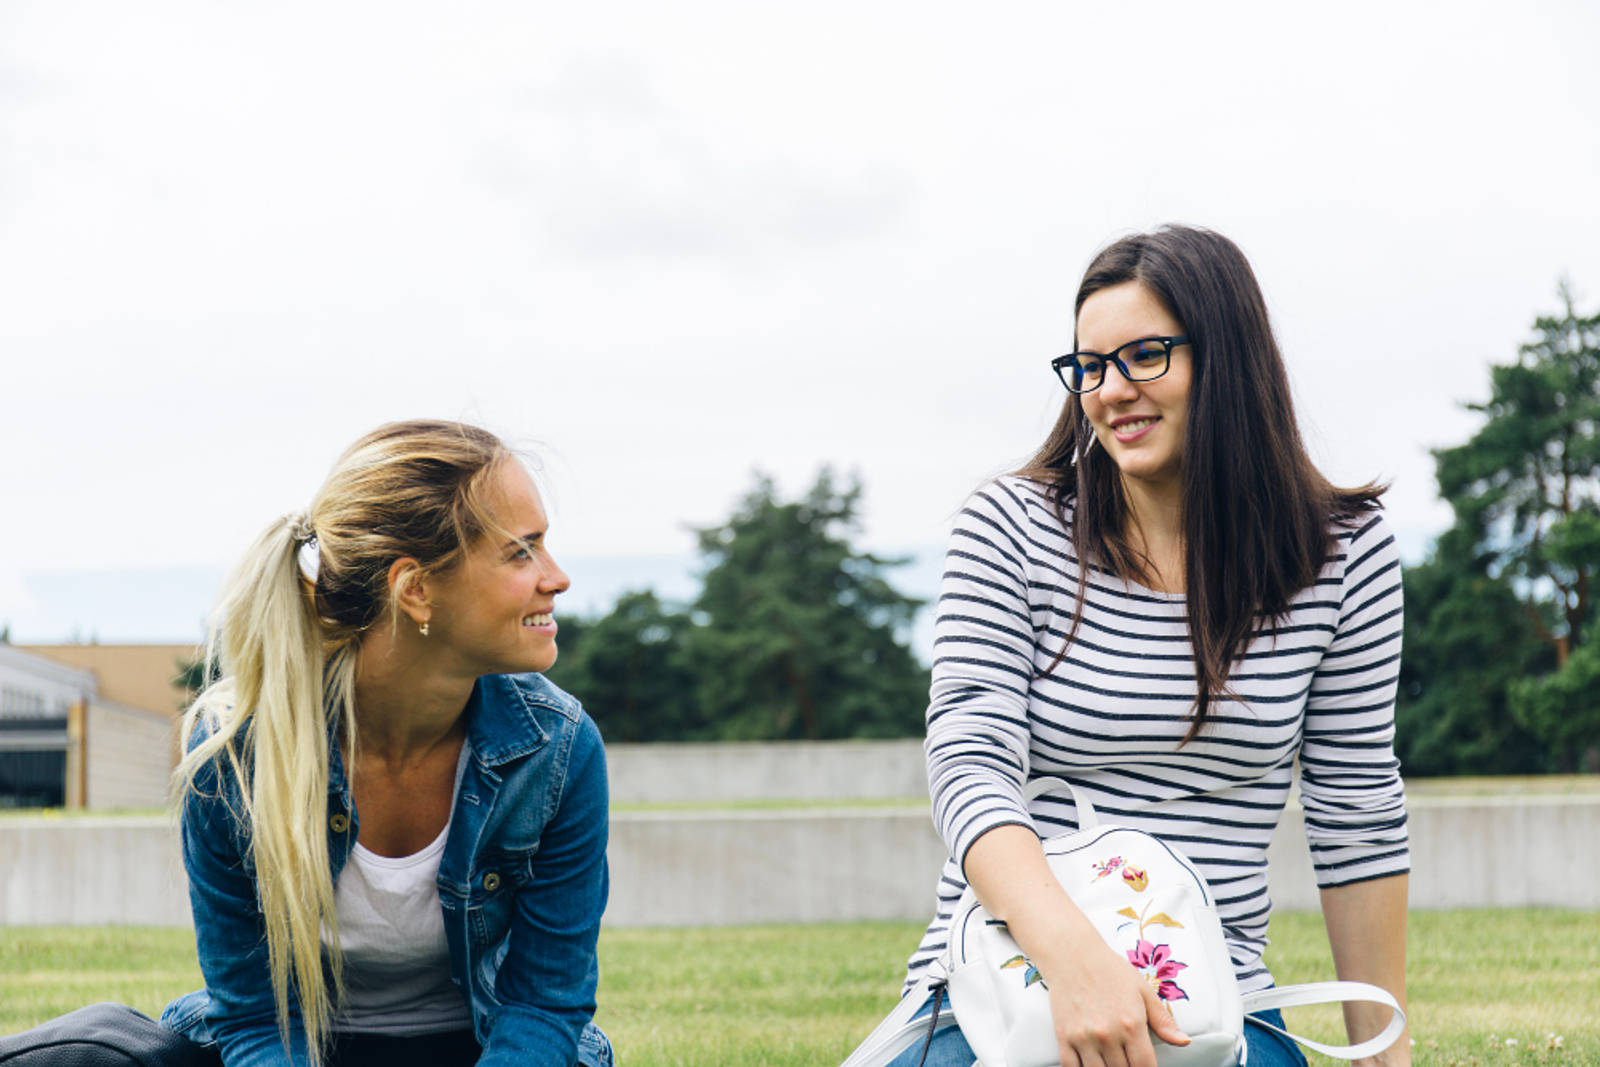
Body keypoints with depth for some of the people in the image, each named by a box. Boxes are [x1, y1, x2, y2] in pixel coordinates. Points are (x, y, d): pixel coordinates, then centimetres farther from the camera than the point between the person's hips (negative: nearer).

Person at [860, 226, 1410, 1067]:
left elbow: (1355, 815, 8)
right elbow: (969, 764, -12)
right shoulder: (1011, 529, -1)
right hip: (994, 990, -1)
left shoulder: (1344, 553, 3)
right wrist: (1074, 956, -28)